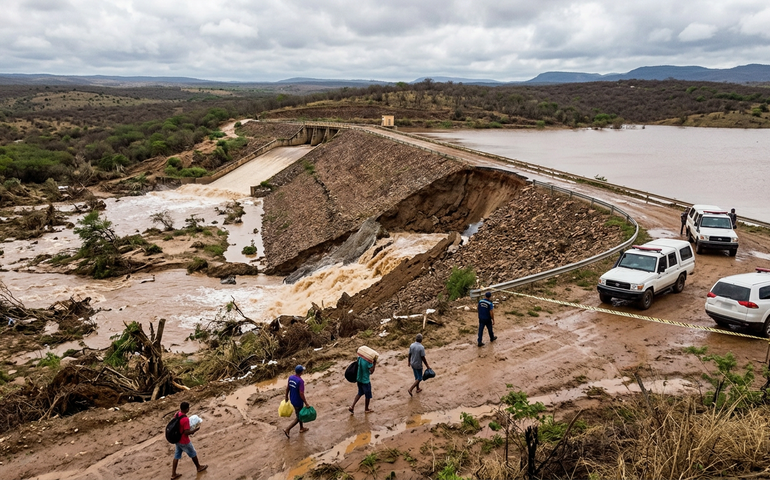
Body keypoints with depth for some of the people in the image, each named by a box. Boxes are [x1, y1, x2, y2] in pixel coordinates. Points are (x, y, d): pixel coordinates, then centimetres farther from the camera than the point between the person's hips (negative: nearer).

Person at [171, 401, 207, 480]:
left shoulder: (177, 414, -7)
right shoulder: (185, 419, -33)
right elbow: (186, 433, -29)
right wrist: (195, 429, -15)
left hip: (177, 439, 7)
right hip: (184, 442, -7)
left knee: (177, 456, 18)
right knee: (193, 454, 16)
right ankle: (199, 467, 37)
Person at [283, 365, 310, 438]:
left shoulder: (290, 377, -6)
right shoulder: (300, 381, -30)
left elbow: (287, 388, 6)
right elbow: (301, 394, -29)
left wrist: (287, 397, 21)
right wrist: (306, 403, -19)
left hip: (292, 399, 8)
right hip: (298, 402, -8)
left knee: (299, 414, 27)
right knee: (299, 417, 9)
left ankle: (301, 428, 42)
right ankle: (287, 430, 6)